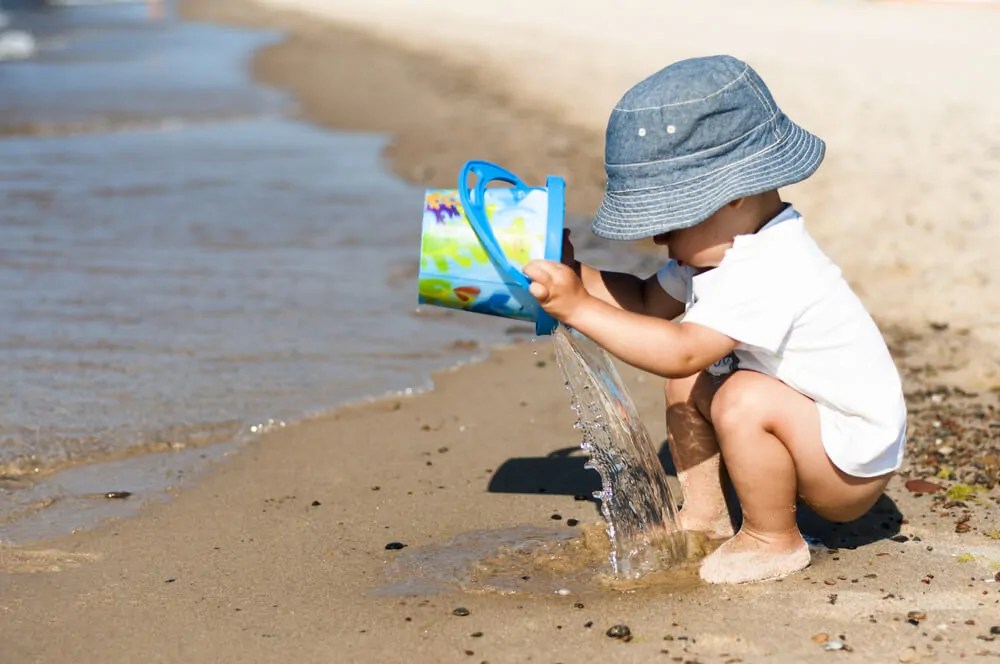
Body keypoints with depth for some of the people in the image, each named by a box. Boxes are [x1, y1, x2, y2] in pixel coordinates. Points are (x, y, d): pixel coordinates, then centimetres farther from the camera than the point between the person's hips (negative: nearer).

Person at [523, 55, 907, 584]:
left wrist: (579, 307, -39)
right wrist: (574, 275, -6)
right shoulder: (721, 249, 0)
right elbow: (649, 300, 10)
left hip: (854, 461, -10)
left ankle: (774, 541, -10)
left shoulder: (770, 272, -32)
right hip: (803, 427, 10)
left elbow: (681, 351, -40)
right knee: (688, 386, 5)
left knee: (744, 400, -31)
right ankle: (704, 514, 14)